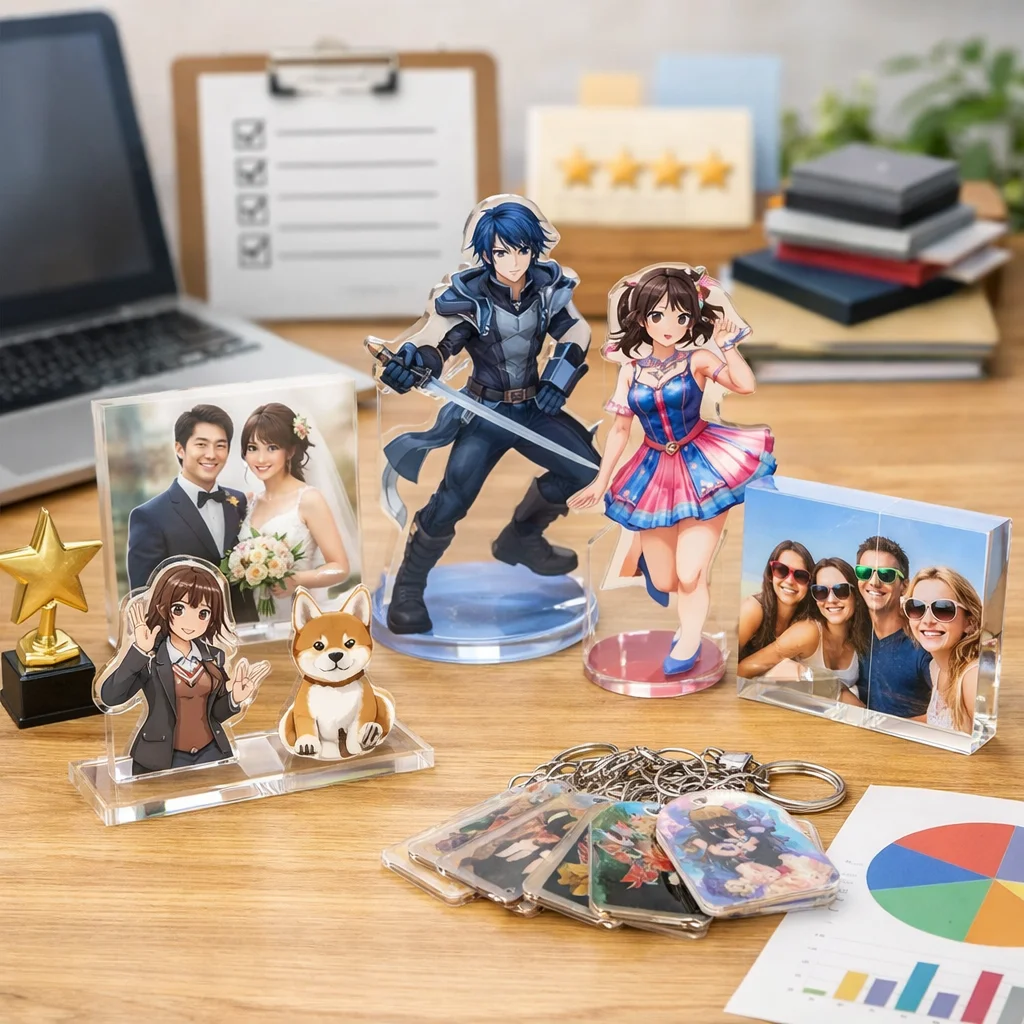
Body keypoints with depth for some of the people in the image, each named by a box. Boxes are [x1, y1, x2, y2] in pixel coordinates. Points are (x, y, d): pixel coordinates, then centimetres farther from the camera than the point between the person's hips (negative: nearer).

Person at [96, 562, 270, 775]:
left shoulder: (214, 656, 4)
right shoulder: (150, 659, -11)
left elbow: (214, 713, 11)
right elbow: (108, 697, -23)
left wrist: (234, 699, -9)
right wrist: (138, 652, -29)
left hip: (211, 753, 5)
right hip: (163, 760, -5)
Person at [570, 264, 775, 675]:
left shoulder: (698, 360, -7)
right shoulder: (631, 369, 3)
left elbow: (745, 385, -24)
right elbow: (620, 429, 8)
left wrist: (726, 344, -21)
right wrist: (601, 482, 8)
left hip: (701, 467, -3)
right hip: (655, 473, 3)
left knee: (689, 576, -9)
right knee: (664, 583, 8)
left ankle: (688, 641, 21)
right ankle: (647, 555, 47)